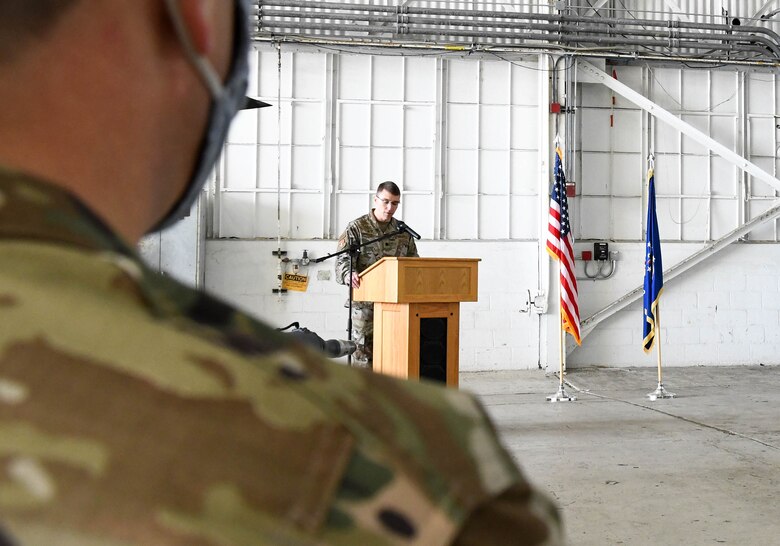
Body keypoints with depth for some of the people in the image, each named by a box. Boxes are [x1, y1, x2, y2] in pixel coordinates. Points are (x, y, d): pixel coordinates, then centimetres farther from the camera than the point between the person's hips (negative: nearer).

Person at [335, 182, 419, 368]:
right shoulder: (357, 227, 0)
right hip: (365, 303, -4)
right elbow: (343, 260, -10)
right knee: (364, 352, -2)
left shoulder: (403, 232, 13)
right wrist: (350, 274, -31)